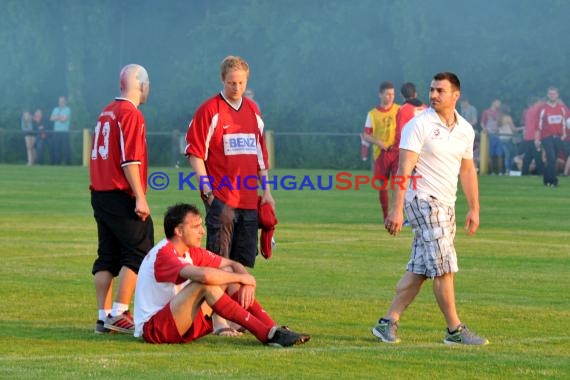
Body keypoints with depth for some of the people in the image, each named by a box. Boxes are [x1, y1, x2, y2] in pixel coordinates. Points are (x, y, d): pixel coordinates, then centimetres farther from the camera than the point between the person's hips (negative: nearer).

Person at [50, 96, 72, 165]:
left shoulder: (67, 109, 2)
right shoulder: (56, 109, 18)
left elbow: (64, 119, -10)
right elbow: (52, 118, 5)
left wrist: (57, 117, 3)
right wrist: (60, 117, -4)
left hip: (64, 131, -5)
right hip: (56, 131, 5)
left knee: (65, 147, -9)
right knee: (56, 147, 1)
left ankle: (67, 162, -7)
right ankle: (57, 162, 4)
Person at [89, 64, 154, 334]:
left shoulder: (106, 112, 16)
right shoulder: (131, 114, -11)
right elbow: (130, 160, -18)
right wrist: (140, 198, -18)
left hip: (100, 193, 9)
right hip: (122, 196, -9)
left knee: (108, 256, 10)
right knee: (140, 252, -6)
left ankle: (104, 317, 10)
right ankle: (119, 314, -11)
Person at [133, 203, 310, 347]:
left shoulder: (192, 252, 8)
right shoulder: (163, 255, -20)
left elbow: (233, 264, 12)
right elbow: (204, 275, -36)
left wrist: (247, 282, -11)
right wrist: (243, 278, -21)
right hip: (152, 328, -9)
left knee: (228, 274, 1)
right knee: (205, 284, -29)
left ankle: (273, 329, -12)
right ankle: (266, 334, -30)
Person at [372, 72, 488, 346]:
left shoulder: (465, 130, 10)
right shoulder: (419, 125, -10)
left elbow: (467, 171, 19)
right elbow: (404, 168, -14)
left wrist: (474, 209, 15)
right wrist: (397, 209, -21)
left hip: (446, 205, 7)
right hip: (423, 200, -7)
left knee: (420, 270, 7)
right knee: (444, 266, -9)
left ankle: (388, 322, 13)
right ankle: (455, 330, -3)